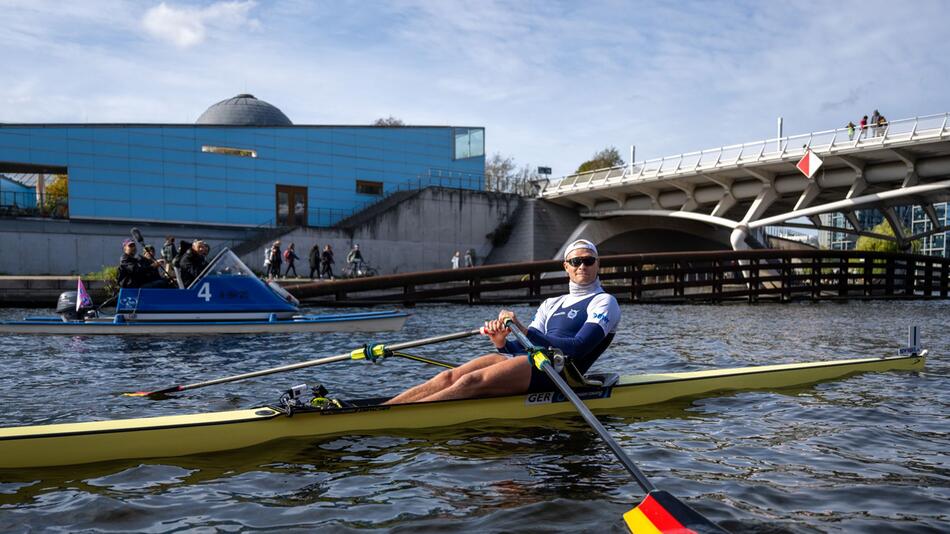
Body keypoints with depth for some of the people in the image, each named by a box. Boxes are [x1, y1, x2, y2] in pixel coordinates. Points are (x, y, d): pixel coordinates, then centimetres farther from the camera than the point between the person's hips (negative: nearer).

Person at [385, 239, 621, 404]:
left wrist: (524, 331, -19)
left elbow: (577, 348, -11)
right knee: (448, 377, -17)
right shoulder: (551, 304, 28)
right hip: (528, 360, 7)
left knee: (472, 382, -28)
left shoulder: (604, 302, 7)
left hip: (555, 369, -7)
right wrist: (502, 343, -7)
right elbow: (526, 347, 17)